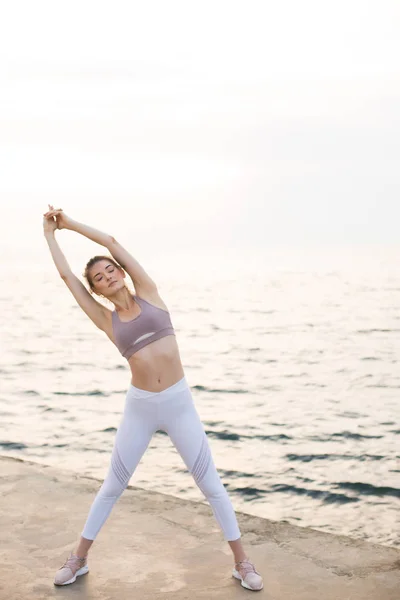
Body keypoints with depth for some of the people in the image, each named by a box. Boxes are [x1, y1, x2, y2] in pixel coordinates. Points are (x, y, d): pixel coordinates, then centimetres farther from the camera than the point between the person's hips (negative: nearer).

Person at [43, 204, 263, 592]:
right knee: (112, 486, 11)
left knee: (211, 484, 4)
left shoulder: (148, 294, 2)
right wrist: (50, 234, 15)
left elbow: (112, 242, 2)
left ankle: (241, 562, 15)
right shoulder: (107, 319, 4)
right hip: (139, 407, 1)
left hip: (179, 403, -1)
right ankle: (78, 559, 28)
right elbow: (66, 275, 6)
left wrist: (71, 223, 12)